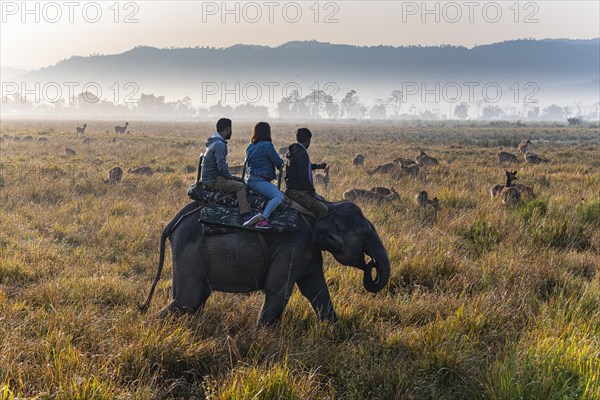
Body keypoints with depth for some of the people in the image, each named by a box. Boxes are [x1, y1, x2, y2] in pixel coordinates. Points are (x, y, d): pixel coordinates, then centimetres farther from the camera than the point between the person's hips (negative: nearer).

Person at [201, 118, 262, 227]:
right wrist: (231, 178, -9)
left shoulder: (215, 142, 18)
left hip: (210, 178, 11)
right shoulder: (219, 144, -16)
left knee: (240, 181, 18)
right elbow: (222, 167, -23)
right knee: (240, 186, -23)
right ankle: (246, 216, -35)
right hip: (213, 181, -11)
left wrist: (231, 177, 17)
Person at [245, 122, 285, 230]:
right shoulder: (266, 145, -10)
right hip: (258, 180, -10)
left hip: (250, 179, 10)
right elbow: (278, 162, -9)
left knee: (278, 192, 21)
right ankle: (262, 219, -33)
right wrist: (281, 164, 17)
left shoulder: (250, 146, 18)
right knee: (278, 196, -22)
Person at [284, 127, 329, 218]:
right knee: (323, 210, -21)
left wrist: (317, 166, 45)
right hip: (297, 192, -11)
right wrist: (313, 192, -11)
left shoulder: (293, 150, 13)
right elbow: (304, 178, -23)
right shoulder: (302, 154, -18)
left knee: (322, 200, 23)